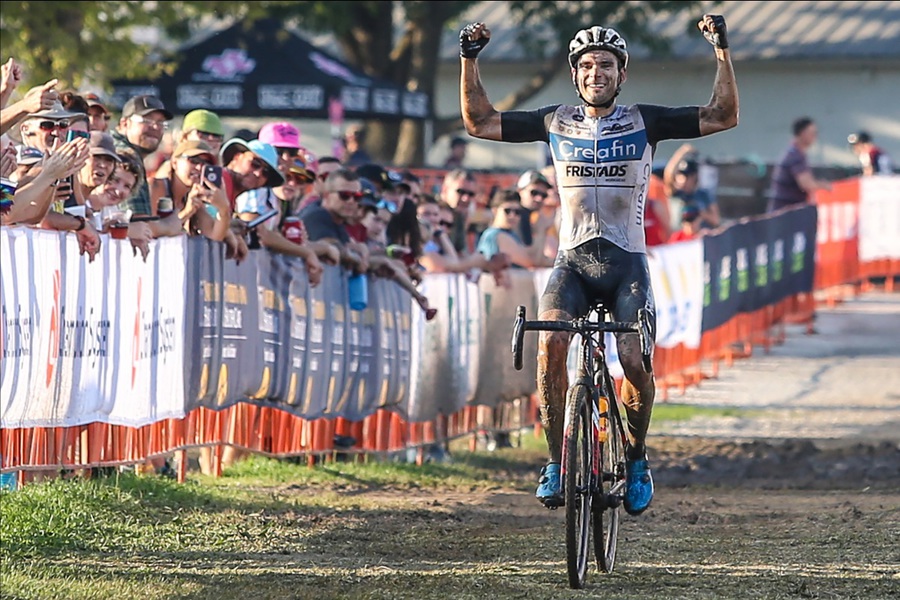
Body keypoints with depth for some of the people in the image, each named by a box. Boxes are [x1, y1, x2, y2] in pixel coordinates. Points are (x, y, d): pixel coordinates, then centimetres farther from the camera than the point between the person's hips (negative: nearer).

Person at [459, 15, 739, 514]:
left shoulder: (643, 122, 2)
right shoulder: (556, 122, 7)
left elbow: (723, 117, -1)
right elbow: (480, 122, 12)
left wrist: (722, 51, -9)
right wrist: (469, 60, 4)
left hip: (627, 262, -1)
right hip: (572, 261, 1)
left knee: (636, 362, -19)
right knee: (549, 346, -25)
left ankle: (635, 458, 8)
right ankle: (557, 462, -13)